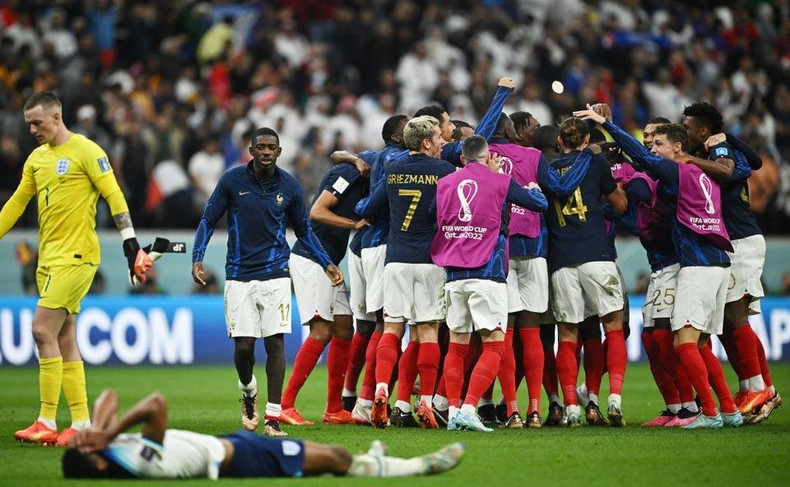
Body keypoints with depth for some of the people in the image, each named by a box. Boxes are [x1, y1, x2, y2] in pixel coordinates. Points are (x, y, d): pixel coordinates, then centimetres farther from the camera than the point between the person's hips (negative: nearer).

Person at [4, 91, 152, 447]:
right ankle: (81, 423, 10)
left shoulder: (85, 150, -7)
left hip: (76, 255, -8)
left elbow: (114, 195, -9)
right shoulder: (36, 158, 15)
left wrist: (130, 242, -15)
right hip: (49, 257, 8)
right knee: (64, 341, 6)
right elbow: (17, 203, 23)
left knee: (43, 330, -14)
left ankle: (48, 423, -11)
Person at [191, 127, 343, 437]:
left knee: (275, 343, -6)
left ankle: (273, 417, -3)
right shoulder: (232, 180, -2)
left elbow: (303, 230, 17)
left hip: (275, 275, 1)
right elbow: (208, 221, 5)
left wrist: (327, 264, 11)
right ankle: (248, 392, 28)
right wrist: (197, 259, -7)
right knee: (243, 345, -5)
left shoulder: (289, 186, 3)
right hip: (239, 276, -1)